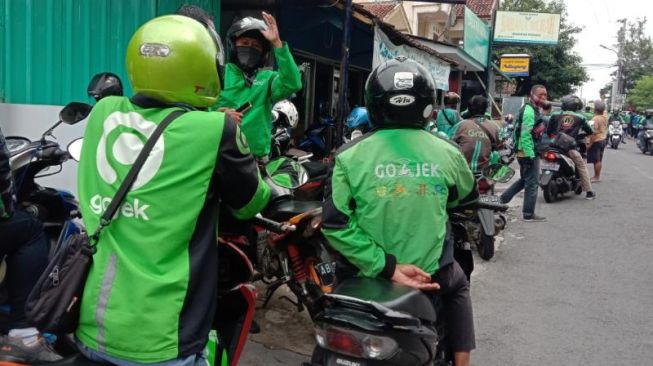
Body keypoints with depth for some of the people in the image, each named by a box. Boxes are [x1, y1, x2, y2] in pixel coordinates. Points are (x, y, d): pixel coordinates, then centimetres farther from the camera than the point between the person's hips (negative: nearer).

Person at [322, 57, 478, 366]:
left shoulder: (351, 155, -12)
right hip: (432, 273, 1)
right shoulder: (447, 153, -8)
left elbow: (335, 224, -17)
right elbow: (468, 199, 12)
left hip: (368, 274, -1)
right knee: (458, 286, 34)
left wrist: (386, 266, -13)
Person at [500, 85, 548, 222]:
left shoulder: (533, 110, 17)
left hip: (526, 152, 10)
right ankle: (529, 214, 5)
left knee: (524, 180, 21)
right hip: (528, 153, -10)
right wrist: (530, 155, -26)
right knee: (532, 183, -3)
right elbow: (525, 135, -25)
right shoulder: (529, 111, -17)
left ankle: (502, 199, 24)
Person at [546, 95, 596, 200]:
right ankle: (589, 192, 9)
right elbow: (589, 131, 14)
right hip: (570, 147, -2)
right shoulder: (580, 118, 7)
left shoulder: (556, 116, 10)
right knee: (582, 167, 10)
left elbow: (548, 130, 12)